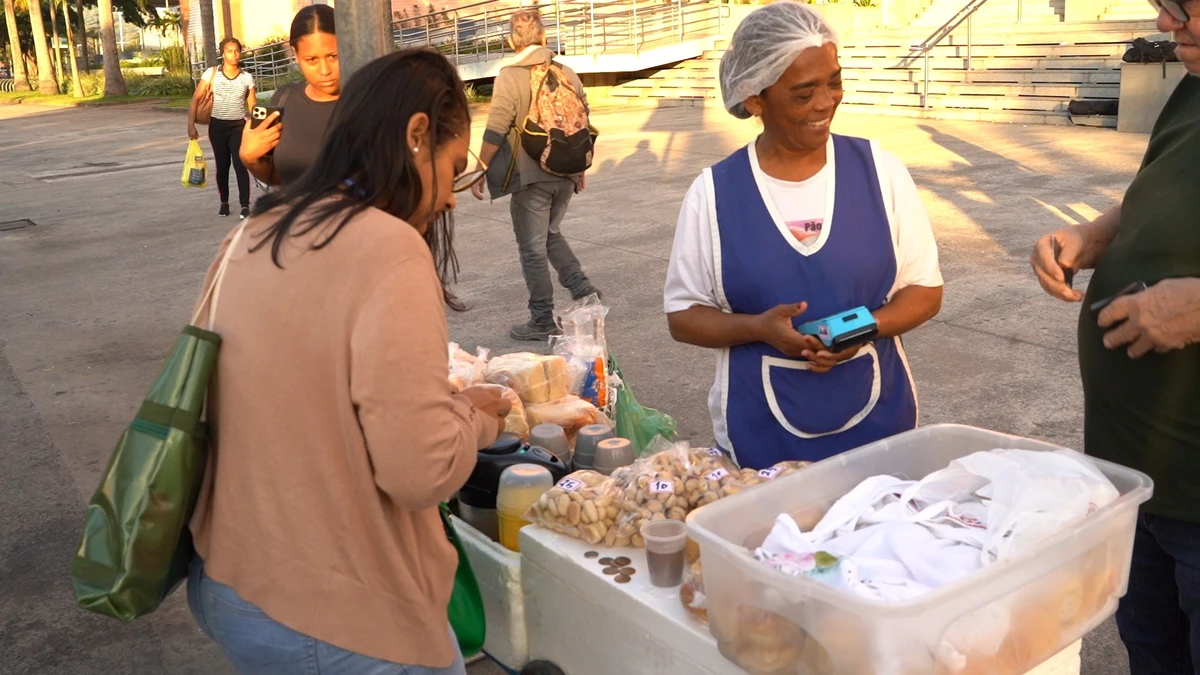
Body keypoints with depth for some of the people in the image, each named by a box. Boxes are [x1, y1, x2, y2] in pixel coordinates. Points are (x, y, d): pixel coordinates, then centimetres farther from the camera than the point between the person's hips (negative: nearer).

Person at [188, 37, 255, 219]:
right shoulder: (212, 74, -3)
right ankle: (224, 202, 26)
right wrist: (191, 125, -10)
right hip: (217, 125, 1)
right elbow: (195, 100, -2)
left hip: (238, 125, -1)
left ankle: (245, 206, -9)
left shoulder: (247, 78, 0)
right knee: (222, 166, 10)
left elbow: (252, 108, 2)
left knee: (240, 165, -10)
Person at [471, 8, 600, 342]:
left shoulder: (509, 77, -11)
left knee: (533, 250, 5)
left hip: (530, 177, -5)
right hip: (565, 175, 6)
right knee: (551, 234, 26)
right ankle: (583, 288, 14)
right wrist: (580, 170, 21)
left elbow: (495, 133, -14)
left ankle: (542, 322, 12)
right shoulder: (567, 74, 5)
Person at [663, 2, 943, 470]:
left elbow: (925, 289, 2)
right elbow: (683, 315, -2)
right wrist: (758, 327, -20)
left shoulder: (879, 170, -3)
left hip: (879, 422, 2)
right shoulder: (714, 192, -7)